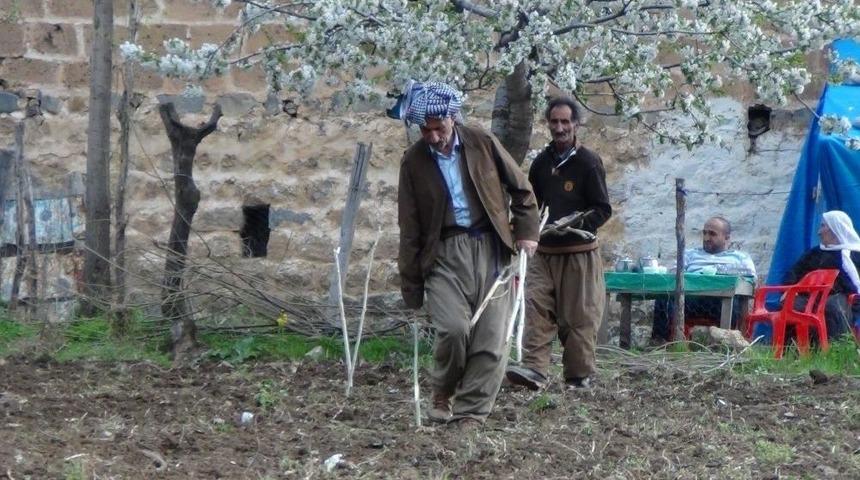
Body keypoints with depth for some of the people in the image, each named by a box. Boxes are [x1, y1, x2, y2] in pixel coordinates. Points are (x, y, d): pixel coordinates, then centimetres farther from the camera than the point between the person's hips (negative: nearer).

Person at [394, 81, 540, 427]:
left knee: (492, 339, -3)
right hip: (445, 252, -1)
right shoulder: (414, 161, 2)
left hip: (490, 247, 1)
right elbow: (410, 227, 4)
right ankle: (443, 395, 9)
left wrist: (526, 231, 4)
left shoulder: (482, 143, 2)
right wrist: (411, 286, 4)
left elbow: (521, 189, 13)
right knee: (454, 329, -18)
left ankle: (471, 412, 8)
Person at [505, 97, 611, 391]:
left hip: (579, 253, -5)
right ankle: (534, 369, -15)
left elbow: (603, 210, -6)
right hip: (545, 250, 5)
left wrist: (577, 223, -21)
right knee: (536, 308, -10)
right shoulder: (542, 162, 11)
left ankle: (579, 376, 10)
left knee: (579, 316, 0)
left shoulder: (588, 162, -5)